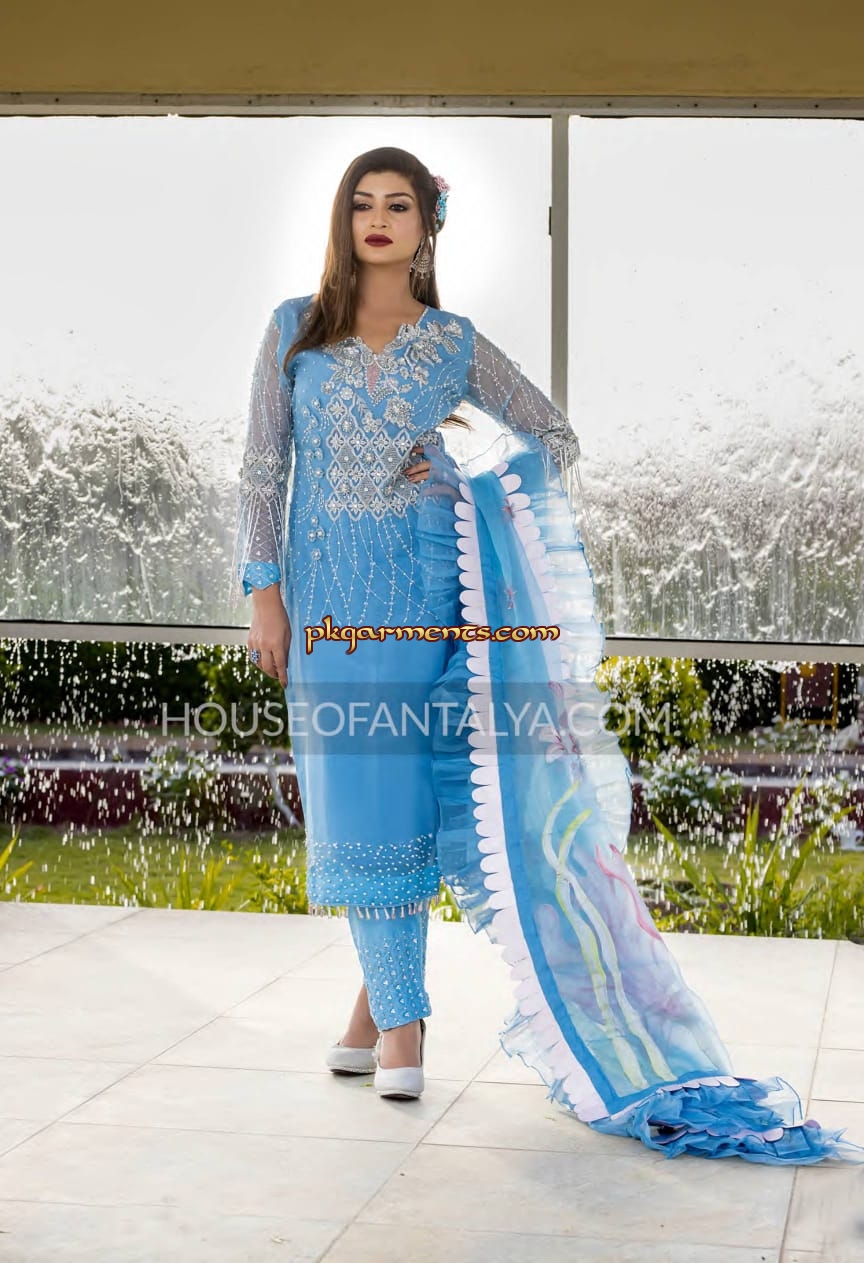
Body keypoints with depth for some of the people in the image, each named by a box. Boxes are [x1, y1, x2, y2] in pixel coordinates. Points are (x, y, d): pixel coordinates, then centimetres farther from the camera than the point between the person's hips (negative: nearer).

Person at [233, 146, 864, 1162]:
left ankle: (389, 998, 14)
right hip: (326, 593, 1)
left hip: (422, 591, -1)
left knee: (400, 793, -1)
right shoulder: (293, 331, 5)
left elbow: (554, 437, 12)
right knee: (352, 798, 2)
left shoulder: (455, 344, 4)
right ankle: (394, 1009, 13)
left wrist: (464, 480, -3)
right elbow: (263, 470, 4)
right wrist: (264, 594, -3)